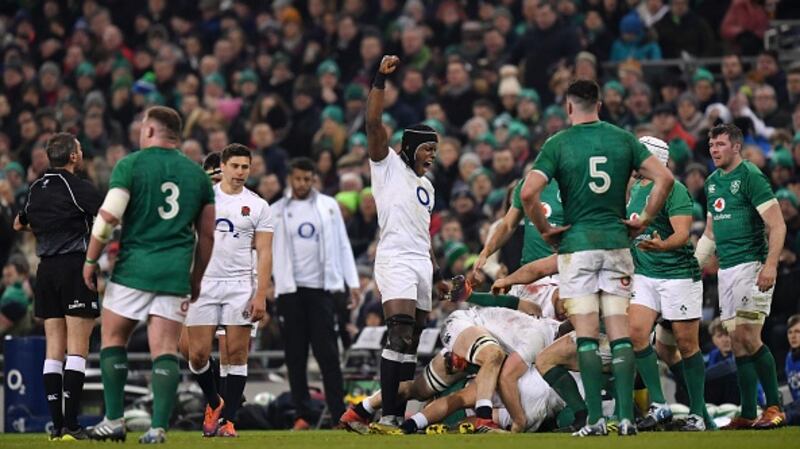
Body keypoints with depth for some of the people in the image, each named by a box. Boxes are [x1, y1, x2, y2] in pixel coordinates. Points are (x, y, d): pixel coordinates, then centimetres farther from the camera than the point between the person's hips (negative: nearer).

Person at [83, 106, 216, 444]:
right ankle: (158, 427, -7)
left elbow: (108, 217, -11)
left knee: (113, 339, 10)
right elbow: (207, 234, 13)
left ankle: (114, 420, 6)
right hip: (176, 273, 3)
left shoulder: (130, 165, -3)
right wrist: (196, 278, 22)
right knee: (165, 351, 2)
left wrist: (91, 260, -1)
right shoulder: (198, 174, 11)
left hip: (133, 267, -3)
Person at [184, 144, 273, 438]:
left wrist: (261, 295, -7)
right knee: (198, 355, -4)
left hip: (240, 286, 0)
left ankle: (228, 420, 1)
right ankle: (214, 402, 21)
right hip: (204, 283, 1)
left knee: (237, 354, -4)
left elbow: (264, 254, 2)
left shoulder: (258, 206, 5)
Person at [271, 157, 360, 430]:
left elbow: (342, 245, 9)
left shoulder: (328, 206, 9)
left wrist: (353, 283, 2)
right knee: (295, 356, 2)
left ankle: (339, 414, -7)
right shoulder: (277, 211, 8)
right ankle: (303, 415, 6)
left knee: (327, 353, -6)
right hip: (290, 291, 1)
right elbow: (268, 251, 6)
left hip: (322, 288, -1)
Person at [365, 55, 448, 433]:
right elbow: (373, 123, -10)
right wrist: (380, 80, -16)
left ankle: (402, 415, 7)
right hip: (395, 259, -8)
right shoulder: (389, 166, 4)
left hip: (421, 262, 8)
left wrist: (437, 274, 26)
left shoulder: (426, 185, 26)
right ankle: (387, 415, -24)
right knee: (400, 336, -19)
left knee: (410, 346, 6)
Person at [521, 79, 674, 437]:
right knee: (620, 333, 3)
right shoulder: (622, 139, 4)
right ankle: (626, 417, -4)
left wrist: (545, 229, -1)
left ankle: (595, 419, -6)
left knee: (586, 336, -2)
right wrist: (645, 219, 7)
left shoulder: (558, 144, -4)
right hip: (616, 243, 2)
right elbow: (664, 178, -2)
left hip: (576, 246, -2)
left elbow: (528, 192, -15)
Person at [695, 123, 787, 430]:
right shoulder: (712, 182, 16)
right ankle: (747, 414, 9)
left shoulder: (750, 177, -8)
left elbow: (777, 225, -13)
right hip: (726, 269, 8)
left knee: (749, 338, -13)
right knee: (737, 342, 6)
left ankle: (775, 408, -5)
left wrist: (770, 265, -23)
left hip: (751, 265, -8)